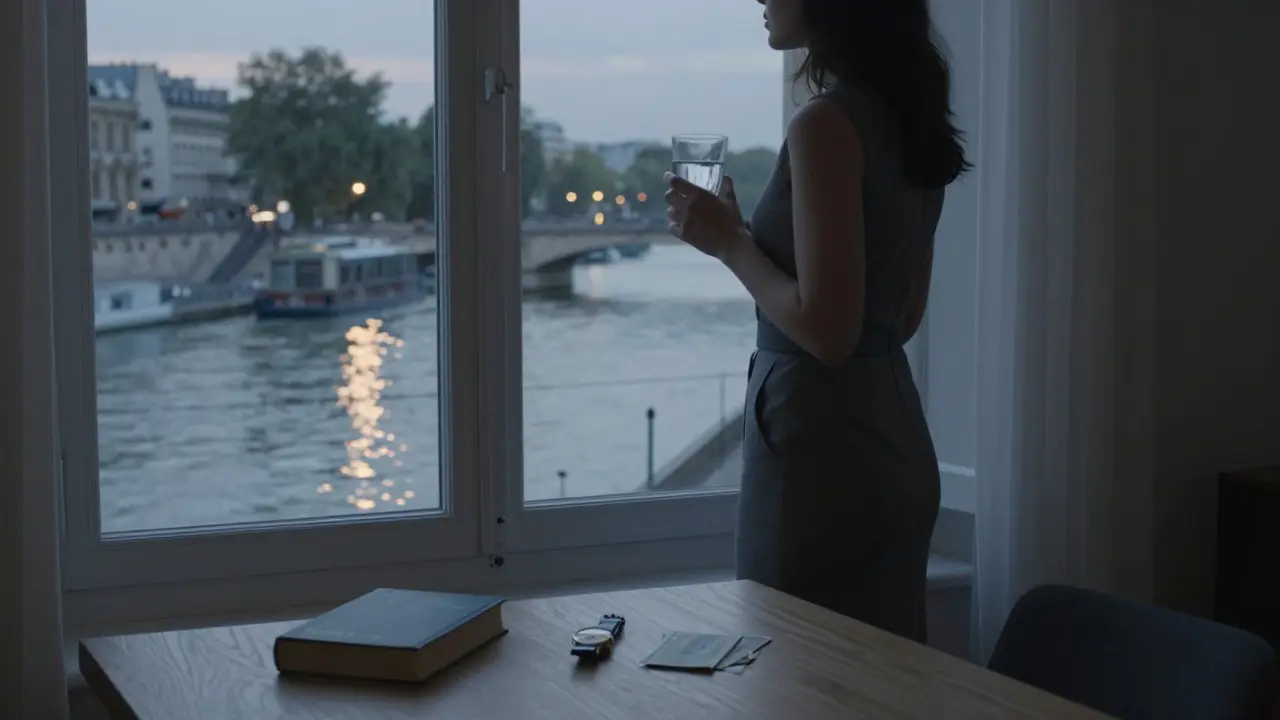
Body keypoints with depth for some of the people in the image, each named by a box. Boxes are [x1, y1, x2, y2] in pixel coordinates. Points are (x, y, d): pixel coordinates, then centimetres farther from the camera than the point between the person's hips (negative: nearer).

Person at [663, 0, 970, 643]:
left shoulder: (826, 126, -17)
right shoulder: (908, 116, 9)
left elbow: (825, 329, -21)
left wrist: (728, 241, -9)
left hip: (820, 443, -9)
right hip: (894, 437, 9)